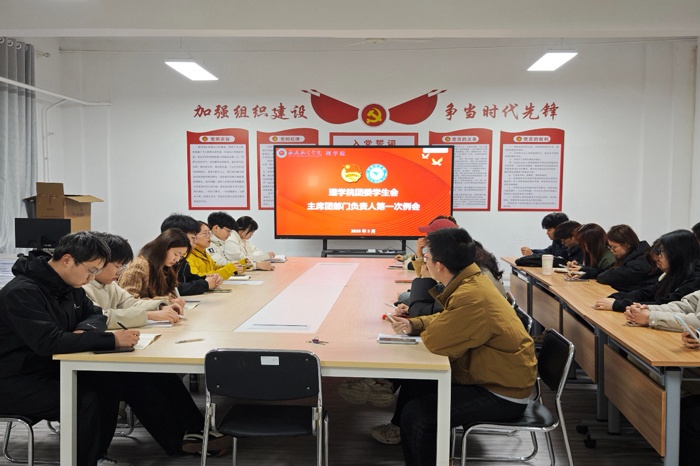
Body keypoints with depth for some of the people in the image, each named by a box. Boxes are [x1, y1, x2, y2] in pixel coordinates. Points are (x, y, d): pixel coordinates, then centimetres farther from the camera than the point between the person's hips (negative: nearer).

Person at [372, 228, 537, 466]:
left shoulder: (471, 297, -32)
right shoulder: (470, 280, -1)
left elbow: (436, 341, -28)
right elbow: (446, 320, 14)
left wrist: (421, 331, -5)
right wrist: (413, 324, -1)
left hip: (502, 394, -10)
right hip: (494, 376, 10)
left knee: (416, 414, -17)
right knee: (415, 378, 20)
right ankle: (400, 428, 43)